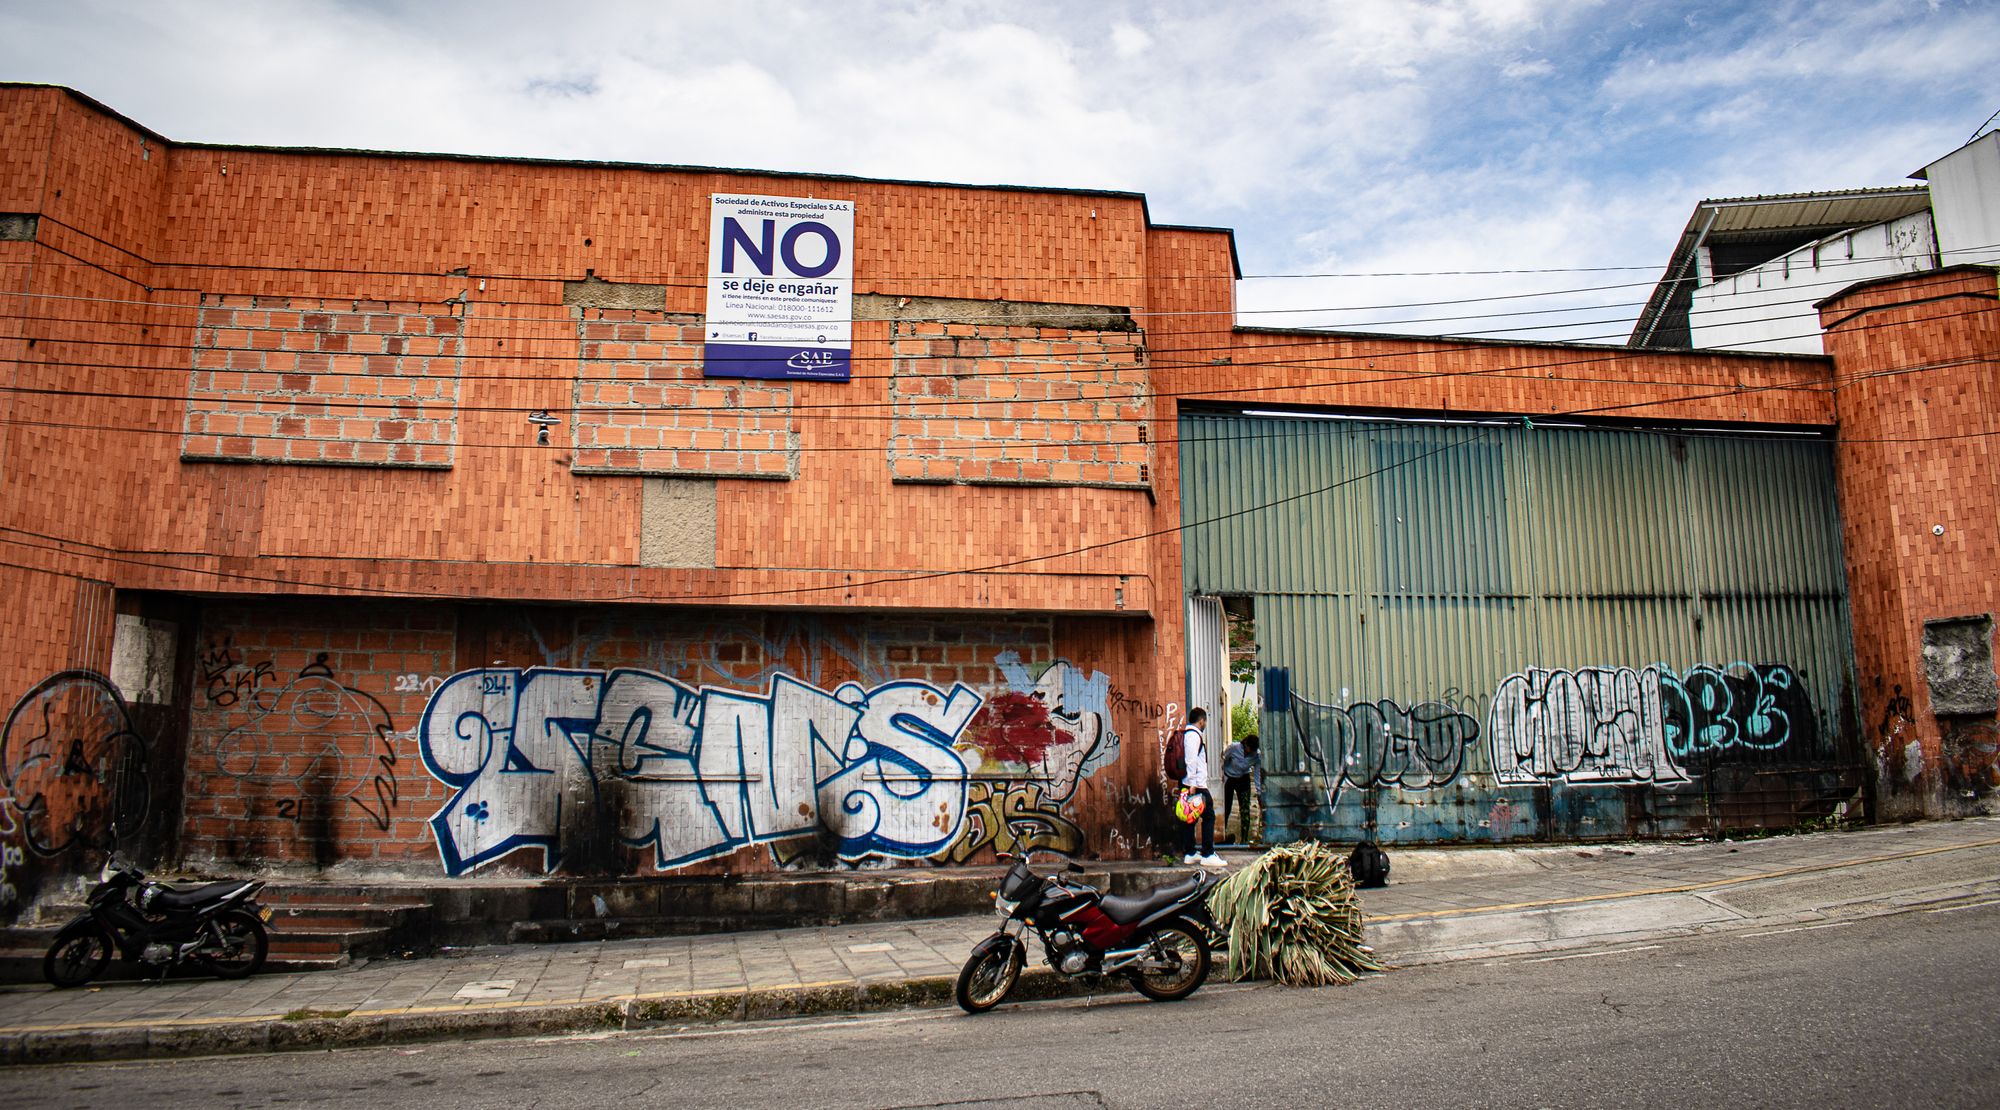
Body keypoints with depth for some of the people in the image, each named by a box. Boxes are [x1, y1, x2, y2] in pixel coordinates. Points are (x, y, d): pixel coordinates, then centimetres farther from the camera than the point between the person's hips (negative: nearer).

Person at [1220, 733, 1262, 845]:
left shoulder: (1256, 755, -18)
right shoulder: (1233, 747, -25)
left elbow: (1257, 774, -10)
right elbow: (1223, 761, -8)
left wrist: (1259, 792, -12)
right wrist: (1222, 777, -6)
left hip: (1243, 780, 1)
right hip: (1228, 778, -1)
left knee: (1245, 810, -9)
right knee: (1226, 809, 1)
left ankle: (1244, 839, -4)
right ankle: (1222, 834, 20)